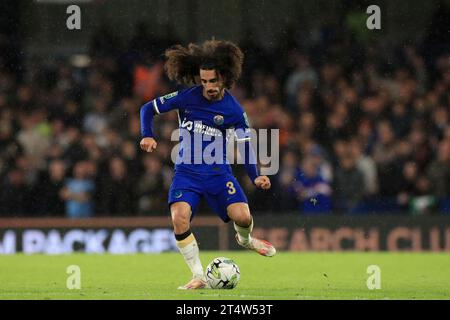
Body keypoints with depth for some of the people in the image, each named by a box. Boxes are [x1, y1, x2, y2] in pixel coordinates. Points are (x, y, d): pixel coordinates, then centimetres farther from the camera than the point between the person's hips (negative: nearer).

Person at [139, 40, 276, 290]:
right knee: (179, 217, -26)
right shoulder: (187, 97, -6)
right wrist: (147, 136, -13)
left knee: (242, 215, -19)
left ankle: (245, 239, 23)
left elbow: (245, 144, 1)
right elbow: (148, 108, 3)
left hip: (218, 171, 0)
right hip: (186, 172, 0)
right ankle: (198, 276, -12)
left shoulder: (233, 110, -5)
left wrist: (255, 176, -11)